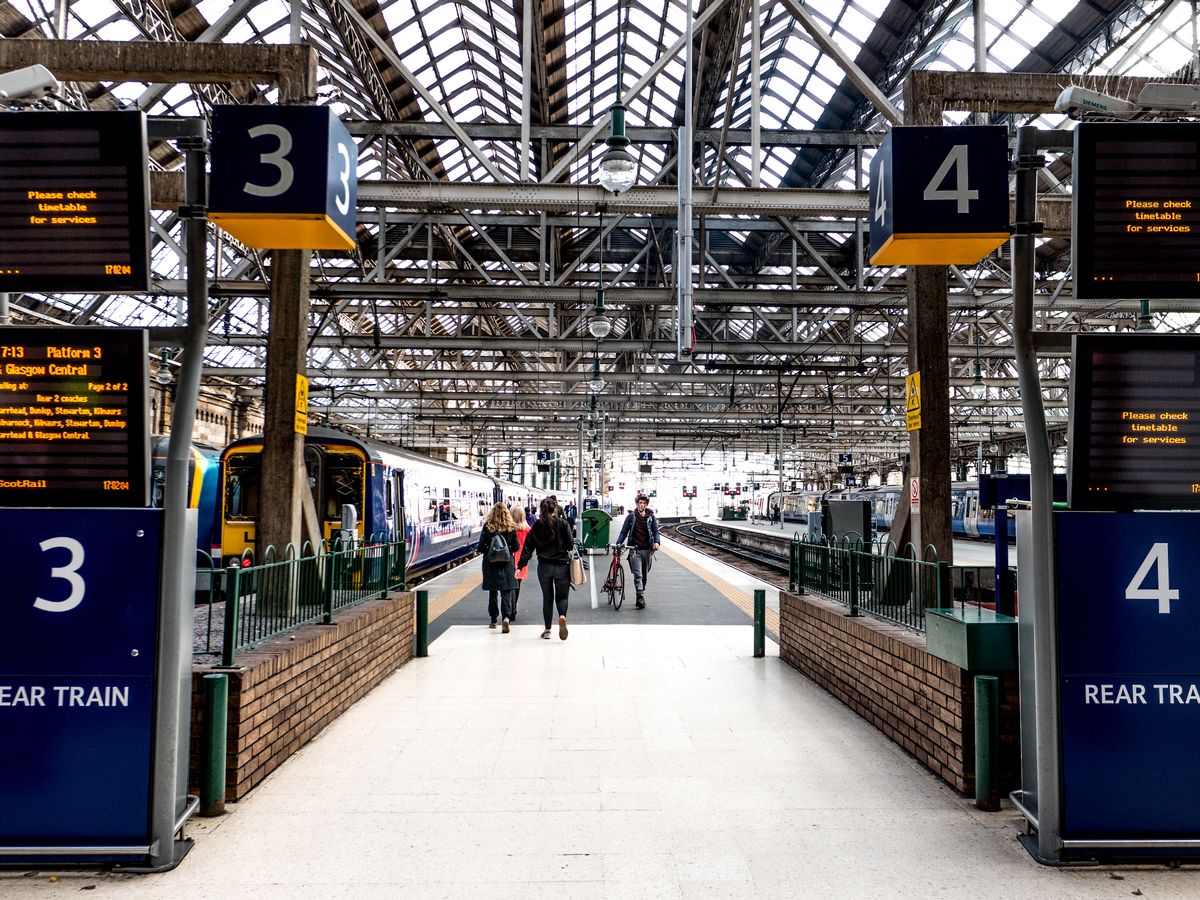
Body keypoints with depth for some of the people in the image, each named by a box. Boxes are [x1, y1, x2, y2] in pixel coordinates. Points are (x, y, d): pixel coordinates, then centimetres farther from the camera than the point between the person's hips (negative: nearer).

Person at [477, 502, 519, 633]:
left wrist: (481, 551, 15)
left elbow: (481, 546, -7)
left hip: (491, 562, 0)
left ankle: (493, 620, 20)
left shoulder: (487, 527, -7)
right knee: (507, 591, 1)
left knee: (493, 591, 12)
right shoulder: (511, 527, -4)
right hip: (507, 563, 0)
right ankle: (506, 616, -18)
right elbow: (516, 547, 1)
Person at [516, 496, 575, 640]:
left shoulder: (537, 526, 0)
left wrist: (520, 566, 2)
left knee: (547, 598, 14)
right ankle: (562, 616, -20)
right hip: (562, 565, -2)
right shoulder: (563, 524, -6)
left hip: (544, 566, 2)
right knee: (562, 596, 9)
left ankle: (547, 630, 15)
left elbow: (528, 546, 0)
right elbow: (570, 545, -5)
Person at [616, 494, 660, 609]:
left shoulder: (651, 517, 6)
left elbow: (656, 531, 5)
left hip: (647, 550, 2)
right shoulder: (631, 517, 3)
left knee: (644, 576, 10)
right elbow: (624, 532, 5)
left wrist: (656, 542, -14)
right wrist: (618, 544, -9)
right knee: (638, 575, -14)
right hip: (635, 550, -2)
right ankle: (641, 597, -22)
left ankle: (640, 598, 22)